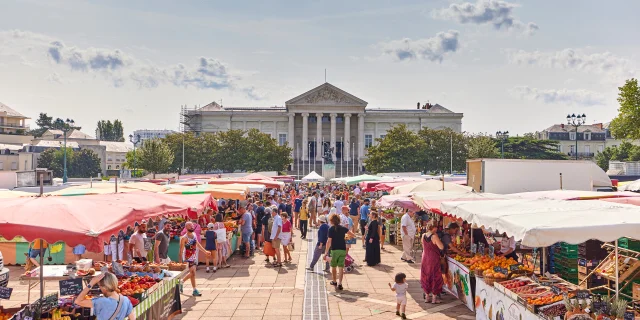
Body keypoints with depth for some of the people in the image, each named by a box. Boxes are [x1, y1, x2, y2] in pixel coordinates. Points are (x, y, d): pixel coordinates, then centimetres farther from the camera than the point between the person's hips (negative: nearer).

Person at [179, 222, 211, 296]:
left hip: (194, 257, 8)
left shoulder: (194, 235, 4)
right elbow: (181, 250, -16)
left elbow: (198, 244, 20)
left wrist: (205, 251, 23)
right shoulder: (184, 238, -18)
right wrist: (181, 262, -18)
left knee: (191, 273, 17)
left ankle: (181, 282, 40)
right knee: (193, 273, -8)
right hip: (188, 258, -8)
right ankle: (195, 291, 0)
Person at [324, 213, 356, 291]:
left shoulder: (331, 229, -8)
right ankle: (339, 283, -9)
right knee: (341, 267, 2)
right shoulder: (343, 228, 4)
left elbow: (329, 241, -13)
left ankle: (334, 281, 32)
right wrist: (347, 236, 26)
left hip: (334, 250, -3)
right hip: (343, 250, 3)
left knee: (333, 266, 17)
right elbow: (353, 235, 7)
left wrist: (326, 252, -12)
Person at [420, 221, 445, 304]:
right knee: (435, 277, 6)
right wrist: (438, 239, -8)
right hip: (434, 259, -5)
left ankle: (427, 296, 23)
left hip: (425, 258, 6)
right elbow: (441, 247, -17)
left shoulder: (423, 236, -1)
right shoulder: (434, 236, -19)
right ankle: (434, 298, 11)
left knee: (426, 276, 15)